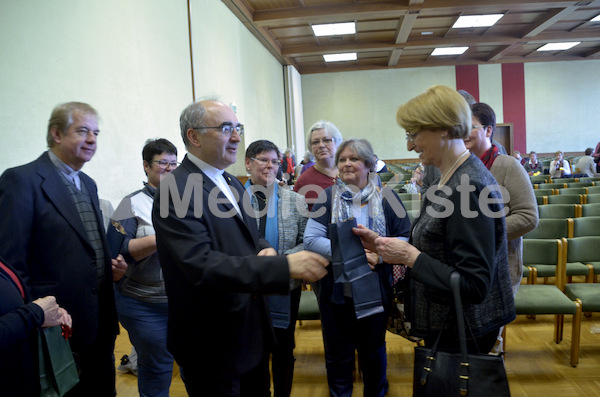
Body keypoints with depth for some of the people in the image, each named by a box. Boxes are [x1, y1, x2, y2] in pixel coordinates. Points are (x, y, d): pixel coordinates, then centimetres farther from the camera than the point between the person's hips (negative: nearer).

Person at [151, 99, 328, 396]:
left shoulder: (232, 183, 9)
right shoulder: (175, 191, -20)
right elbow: (202, 265, -30)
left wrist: (265, 251, -9)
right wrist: (285, 266, -35)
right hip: (213, 346, -8)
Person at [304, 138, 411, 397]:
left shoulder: (386, 197, -2)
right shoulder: (328, 197, -2)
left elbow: (406, 238, -3)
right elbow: (311, 239, -10)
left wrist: (379, 254, -21)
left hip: (376, 294, 0)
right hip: (337, 293, 0)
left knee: (374, 353, 19)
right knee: (338, 356, 14)